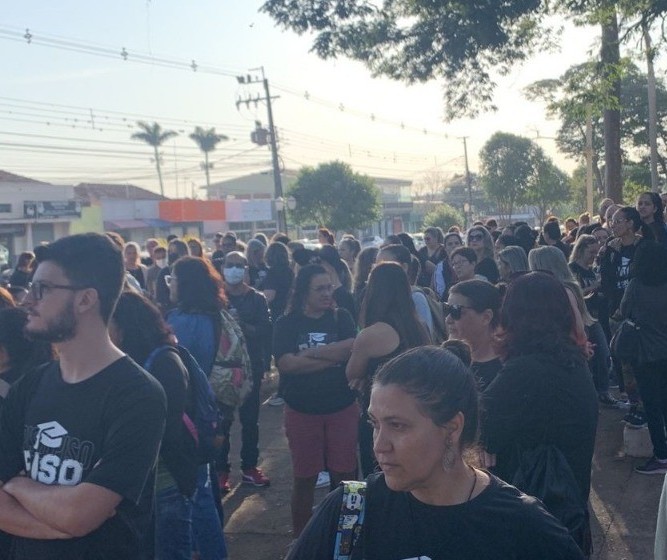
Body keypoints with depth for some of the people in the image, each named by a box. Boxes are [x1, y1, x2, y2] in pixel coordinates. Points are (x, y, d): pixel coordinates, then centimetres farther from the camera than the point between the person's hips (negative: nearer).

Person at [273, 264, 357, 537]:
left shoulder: (340, 318, 2)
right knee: (304, 479, 10)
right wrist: (333, 357, -16)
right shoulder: (286, 323, -3)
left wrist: (310, 353, -16)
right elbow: (286, 363, -17)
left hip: (343, 409, 1)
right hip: (301, 411, -1)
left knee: (345, 476, 7)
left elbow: (352, 348, -16)